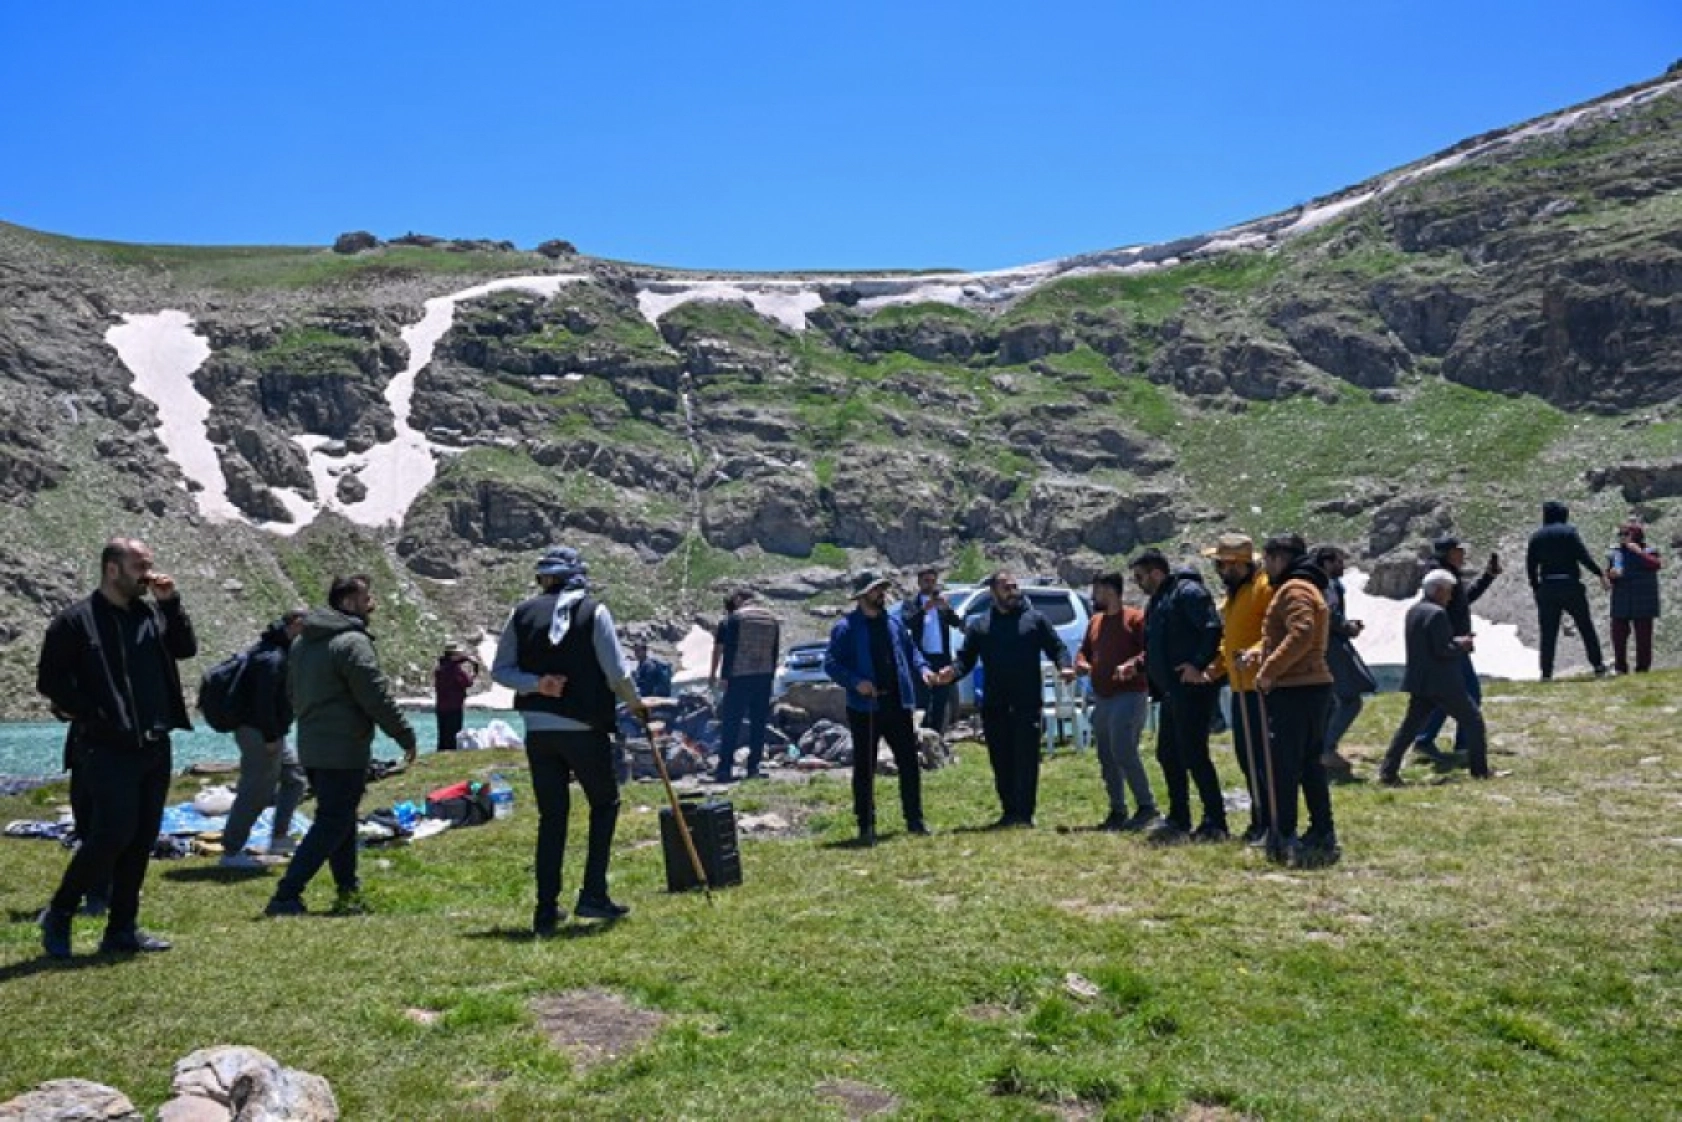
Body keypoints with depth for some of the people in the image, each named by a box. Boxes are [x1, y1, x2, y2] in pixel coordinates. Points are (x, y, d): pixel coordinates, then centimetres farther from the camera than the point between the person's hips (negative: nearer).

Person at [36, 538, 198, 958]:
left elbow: (186, 649, 5)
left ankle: (122, 930, 19)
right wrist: (92, 717, -12)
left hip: (154, 747, 6)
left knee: (141, 841, 9)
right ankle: (58, 915, 12)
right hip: (107, 750, -6)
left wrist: (171, 604, -4)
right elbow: (50, 679, -6)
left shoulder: (153, 613, 11)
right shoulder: (76, 620, -6)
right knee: (112, 835, -10)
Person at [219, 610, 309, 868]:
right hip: (259, 733, -11)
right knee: (255, 792, -4)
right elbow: (263, 701, -26)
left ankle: (279, 839, 21)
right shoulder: (272, 658, -20)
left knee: (295, 776, 17)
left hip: (270, 733, 11)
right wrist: (270, 737, -22)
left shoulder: (279, 651, 12)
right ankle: (231, 852, 4)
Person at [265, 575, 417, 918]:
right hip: (344, 751, -10)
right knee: (332, 825, -5)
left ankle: (349, 893, 24)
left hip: (310, 746, 10)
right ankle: (286, 896, -7)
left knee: (339, 820, 18)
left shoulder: (302, 641, 14)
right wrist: (406, 735, -6)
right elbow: (377, 697, -16)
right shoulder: (353, 642, -16)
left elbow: (292, 693, 23)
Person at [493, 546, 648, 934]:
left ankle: (546, 912, 11)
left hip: (538, 731, 3)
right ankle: (593, 895, 8)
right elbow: (616, 671, -8)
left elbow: (500, 670, 0)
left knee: (551, 817, 11)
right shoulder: (594, 610, -5)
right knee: (605, 804, 16)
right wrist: (634, 704, 8)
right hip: (586, 728, -3)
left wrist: (537, 684, -7)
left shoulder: (523, 613, 3)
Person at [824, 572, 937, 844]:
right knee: (864, 769, 3)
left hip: (897, 704, 5)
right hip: (865, 707, -5)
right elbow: (831, 663, -8)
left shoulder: (894, 623, 11)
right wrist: (855, 682, -21)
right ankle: (866, 826, 12)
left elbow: (910, 650, 20)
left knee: (910, 763, 8)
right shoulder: (846, 628, -6)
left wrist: (921, 668, 0)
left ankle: (915, 820, 20)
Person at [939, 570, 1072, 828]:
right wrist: (953, 672, -13)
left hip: (1028, 704, -2)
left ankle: (1024, 814, -3)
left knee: (1026, 760, -6)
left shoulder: (1035, 619, 7)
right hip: (994, 705, 3)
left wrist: (1065, 667, -14)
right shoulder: (979, 625, 11)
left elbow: (1057, 648, 7)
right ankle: (1009, 812, 18)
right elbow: (966, 658, 8)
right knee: (1001, 762, 8)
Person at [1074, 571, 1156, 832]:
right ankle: (1117, 811, 17)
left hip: (1129, 697, -8)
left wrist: (1134, 664, -30)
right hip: (1101, 700, 9)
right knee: (1106, 757, 9)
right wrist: (1081, 663, 2)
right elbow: (1084, 650, 24)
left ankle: (1146, 806, -5)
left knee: (1123, 752, -16)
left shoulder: (1135, 618, -7)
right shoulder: (1094, 622, 18)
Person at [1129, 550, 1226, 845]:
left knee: (1193, 754, -8)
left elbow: (1213, 628, -23)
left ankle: (1215, 823, 0)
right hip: (1171, 690, 10)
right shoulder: (1156, 602, 19)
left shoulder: (1187, 592, -12)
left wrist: (1198, 665, -25)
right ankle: (1178, 820, 23)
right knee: (1168, 754, 14)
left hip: (1192, 688, -10)